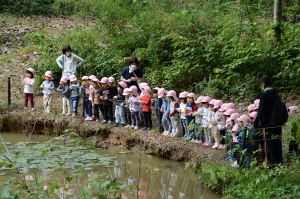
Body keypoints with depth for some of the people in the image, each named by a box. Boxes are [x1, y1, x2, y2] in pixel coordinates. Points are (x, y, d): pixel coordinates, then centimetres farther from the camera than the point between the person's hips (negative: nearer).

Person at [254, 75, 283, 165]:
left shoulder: (265, 95, -15)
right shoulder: (275, 93, 7)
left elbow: (261, 111, -16)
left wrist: (256, 124, -10)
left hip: (268, 123, -7)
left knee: (269, 144, 0)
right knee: (277, 142, 13)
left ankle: (271, 162, 3)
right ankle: (279, 162, 20)